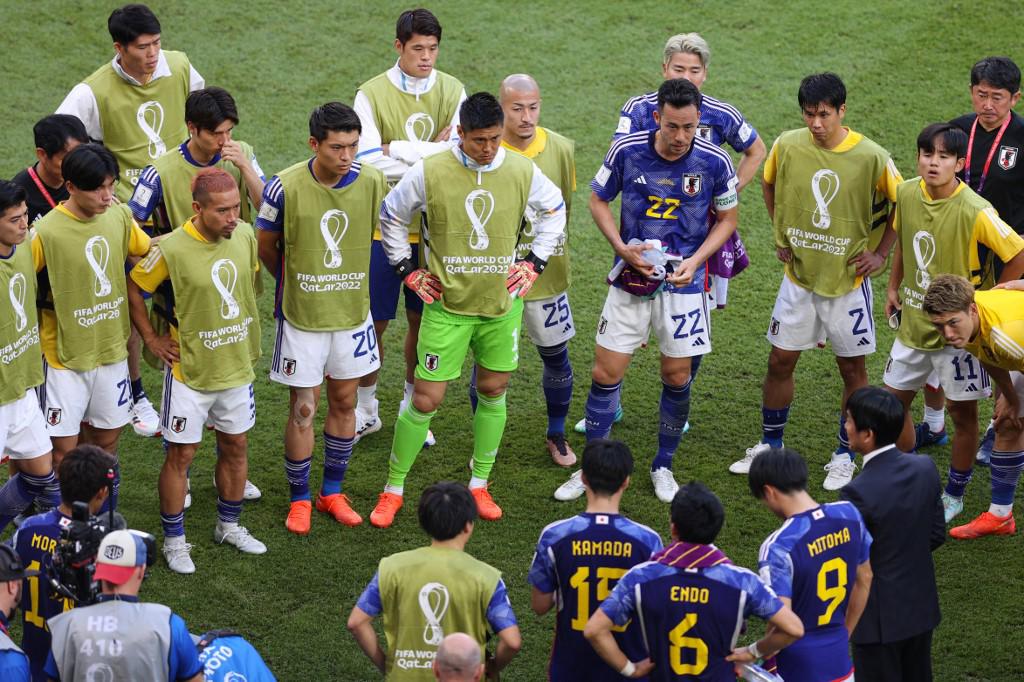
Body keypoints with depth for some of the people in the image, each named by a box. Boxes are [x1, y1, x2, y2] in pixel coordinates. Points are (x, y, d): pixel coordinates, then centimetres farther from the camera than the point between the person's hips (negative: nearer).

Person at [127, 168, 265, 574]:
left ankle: (229, 525, 35)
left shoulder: (245, 237, -6)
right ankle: (174, 540, 17)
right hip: (190, 370, -5)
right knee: (181, 454, 4)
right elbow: (133, 289, -9)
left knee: (236, 447, 16)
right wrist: (152, 339, -7)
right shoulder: (171, 249, -22)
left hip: (237, 366, 5)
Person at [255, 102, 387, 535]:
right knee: (303, 409, 3)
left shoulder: (372, 182, -11)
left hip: (353, 312, 3)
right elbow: (265, 244, -2)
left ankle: (332, 491, 30)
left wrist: (346, 282, 11)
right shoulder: (286, 187, -19)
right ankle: (299, 499, 19)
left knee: (344, 402, 13)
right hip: (302, 315, -3)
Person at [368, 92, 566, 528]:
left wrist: (534, 263, 7)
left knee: (493, 392, 11)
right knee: (426, 400, -3)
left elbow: (554, 211, 14)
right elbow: (391, 216, 4)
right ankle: (393, 490, 12)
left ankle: (479, 486, 27)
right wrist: (408, 271, 3)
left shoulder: (523, 172, -5)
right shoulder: (430, 173, -12)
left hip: (502, 303, 3)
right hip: (447, 305, -3)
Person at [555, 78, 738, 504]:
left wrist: (695, 261, -10)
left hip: (683, 282, 0)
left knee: (677, 378, 6)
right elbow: (599, 201, 4)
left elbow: (727, 218, 4)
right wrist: (622, 248, -11)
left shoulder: (714, 162, -11)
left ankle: (663, 467, 25)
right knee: (605, 373, 0)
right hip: (631, 278, 0)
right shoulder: (626, 151, -11)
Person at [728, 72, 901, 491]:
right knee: (780, 361, 8)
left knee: (852, 367, 7)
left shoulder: (871, 157, -16)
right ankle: (770, 445, 26)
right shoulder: (787, 146, -8)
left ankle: (845, 456, 21)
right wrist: (781, 234, 8)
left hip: (848, 279, -2)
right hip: (799, 275, 2)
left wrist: (880, 254, -5)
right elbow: (769, 184, 13)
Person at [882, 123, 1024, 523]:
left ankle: (954, 496, 25)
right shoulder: (907, 194, -5)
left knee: (963, 414, 7)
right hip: (914, 321, 6)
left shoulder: (975, 212, -24)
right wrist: (894, 287, 12)